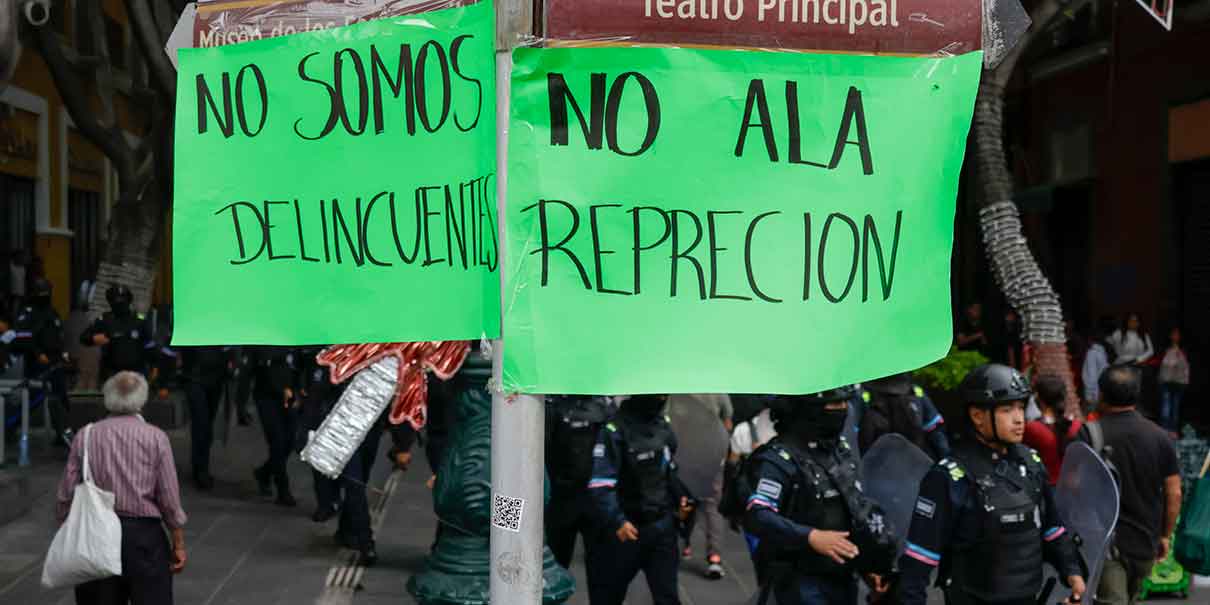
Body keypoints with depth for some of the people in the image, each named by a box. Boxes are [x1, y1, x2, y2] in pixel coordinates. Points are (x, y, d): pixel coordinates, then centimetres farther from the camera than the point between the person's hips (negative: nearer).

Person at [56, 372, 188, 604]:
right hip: (144, 534, -2)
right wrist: (179, 545, 3)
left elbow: (66, 495, 0)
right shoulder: (155, 437, -5)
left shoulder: (85, 436, 1)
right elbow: (169, 499, -6)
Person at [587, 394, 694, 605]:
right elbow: (601, 483, -21)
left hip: (662, 524, 5)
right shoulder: (615, 430, -17)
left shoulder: (664, 426, 6)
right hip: (628, 527, -5)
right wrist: (616, 521, -30)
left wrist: (679, 498, 8)